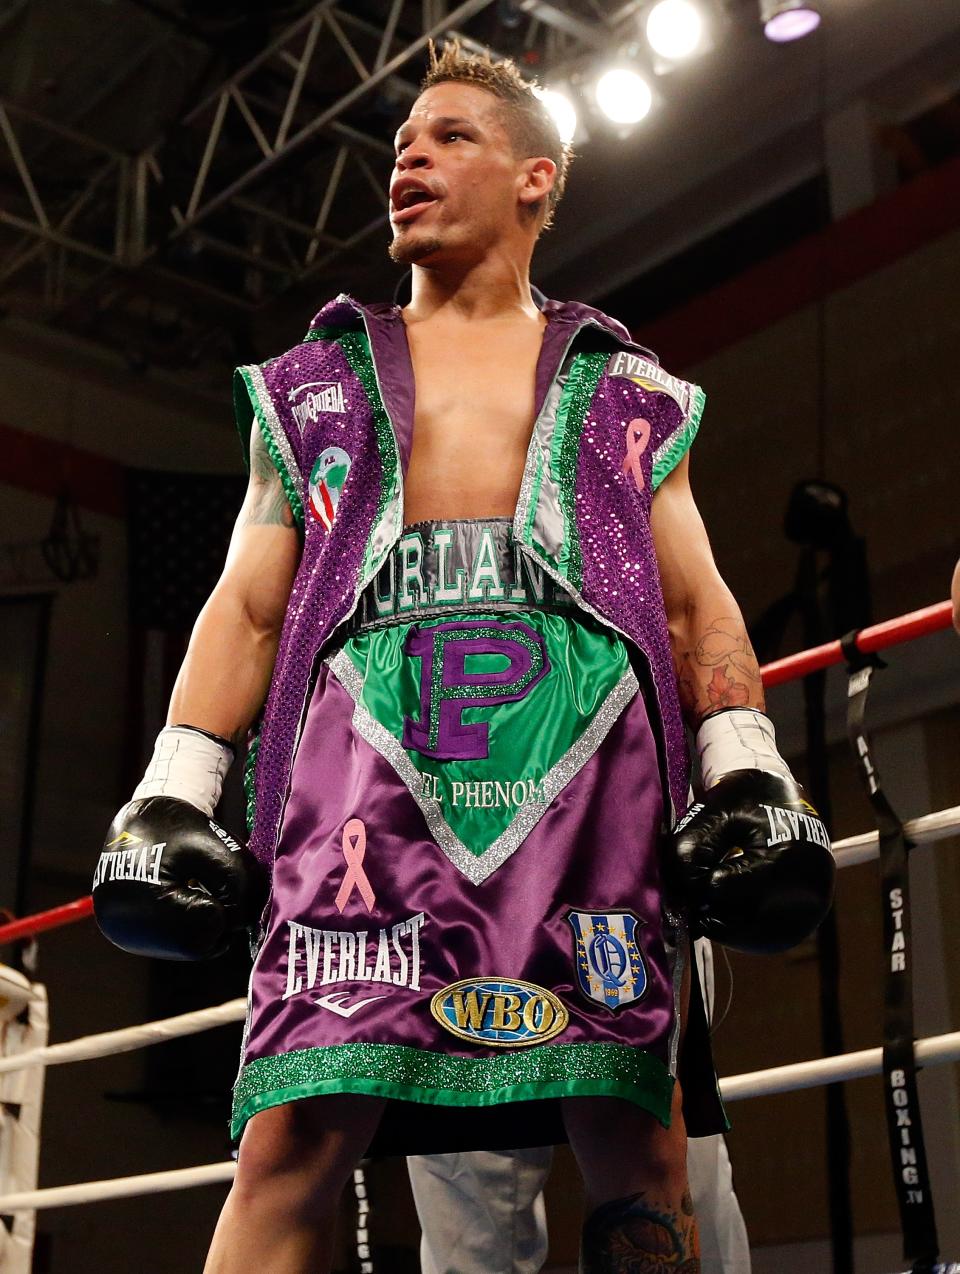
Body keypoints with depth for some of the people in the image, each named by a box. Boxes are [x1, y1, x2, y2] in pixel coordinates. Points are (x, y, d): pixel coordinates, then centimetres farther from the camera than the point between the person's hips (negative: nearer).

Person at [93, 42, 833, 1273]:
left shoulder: (626, 388, 27)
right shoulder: (318, 381, 28)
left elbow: (697, 599, 18)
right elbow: (246, 604, 20)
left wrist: (747, 768, 0)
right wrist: (173, 790, 5)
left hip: (591, 739, 0)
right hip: (369, 733, 0)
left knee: (632, 1124, -10)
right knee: (298, 1127, -15)